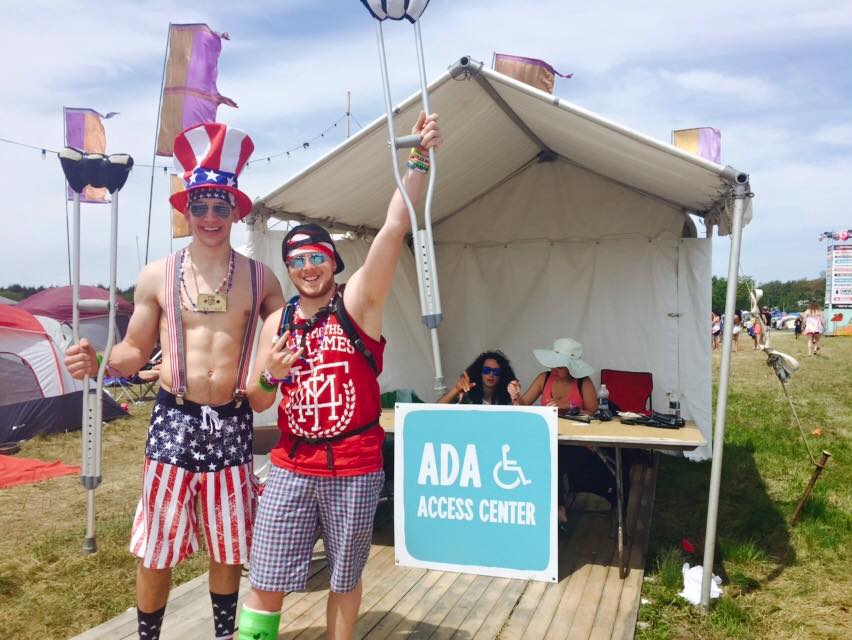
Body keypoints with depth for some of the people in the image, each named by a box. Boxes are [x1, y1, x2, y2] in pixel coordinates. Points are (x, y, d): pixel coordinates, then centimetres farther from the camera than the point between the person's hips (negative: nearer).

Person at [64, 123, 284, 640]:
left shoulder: (260, 279, 2)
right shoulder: (157, 276, 2)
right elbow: (136, 350, 8)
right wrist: (99, 362, -12)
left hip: (232, 424, 1)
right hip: (174, 421, 0)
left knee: (227, 550, 14)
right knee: (155, 552, 6)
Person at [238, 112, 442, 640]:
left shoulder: (357, 303, -5)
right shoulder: (277, 322, 7)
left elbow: (395, 228, -17)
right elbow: (257, 403, 10)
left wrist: (420, 158, -23)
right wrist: (269, 375, -12)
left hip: (355, 469, -3)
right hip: (291, 468, 3)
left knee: (345, 579, 13)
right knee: (266, 581, 6)